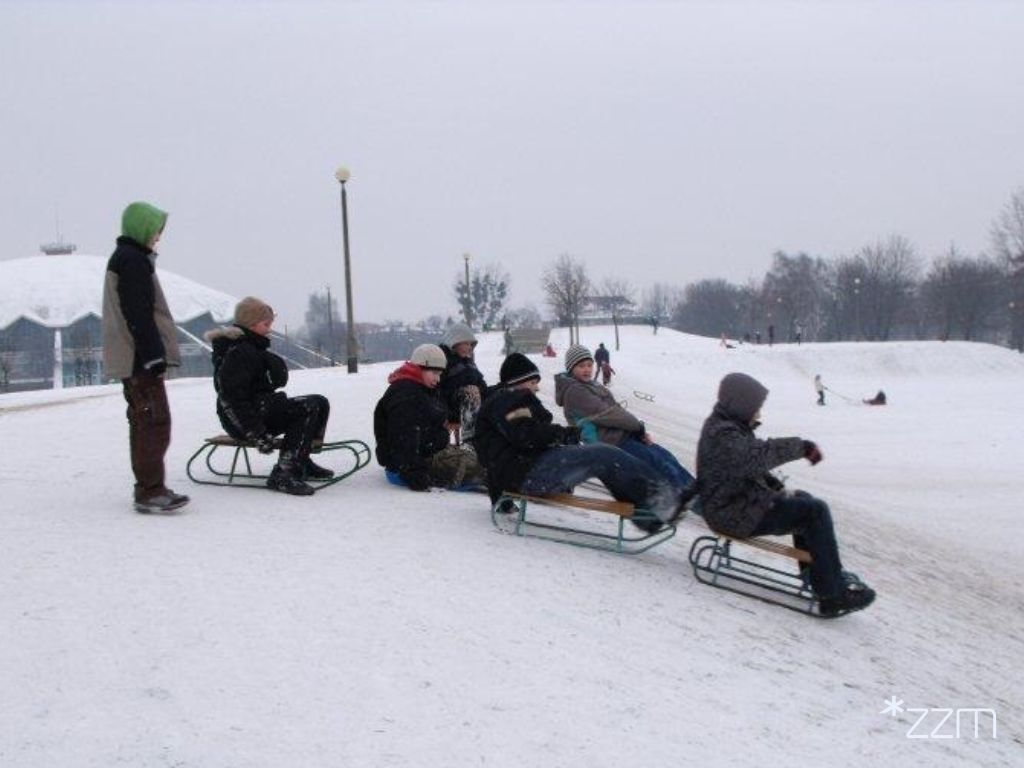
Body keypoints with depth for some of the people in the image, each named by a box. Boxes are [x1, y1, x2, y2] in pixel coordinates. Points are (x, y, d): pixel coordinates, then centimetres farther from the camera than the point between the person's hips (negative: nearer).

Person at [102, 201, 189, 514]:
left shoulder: (125, 258, 21)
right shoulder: (132, 260, -12)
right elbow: (139, 314, -20)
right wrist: (153, 355, -21)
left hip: (132, 359, 11)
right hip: (141, 358, -11)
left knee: (142, 422, 14)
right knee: (155, 422, -11)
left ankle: (147, 487, 21)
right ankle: (150, 491, -11)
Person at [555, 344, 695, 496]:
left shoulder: (594, 386, 18)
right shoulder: (574, 391, -11)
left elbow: (617, 410, 13)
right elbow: (606, 414, -16)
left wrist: (640, 431, -1)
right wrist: (639, 426, -11)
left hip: (623, 434, 9)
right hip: (611, 443, -9)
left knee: (665, 455, 1)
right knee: (657, 460, -13)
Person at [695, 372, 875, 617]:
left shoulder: (729, 428, 14)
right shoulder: (723, 436, -21)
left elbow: (753, 466, 23)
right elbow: (758, 455, -38)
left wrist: (778, 488, 8)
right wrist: (802, 446, -33)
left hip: (745, 500, 11)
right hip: (737, 515, -11)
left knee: (803, 500, 22)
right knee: (815, 511, -16)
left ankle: (818, 575, 25)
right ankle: (832, 594, -16)